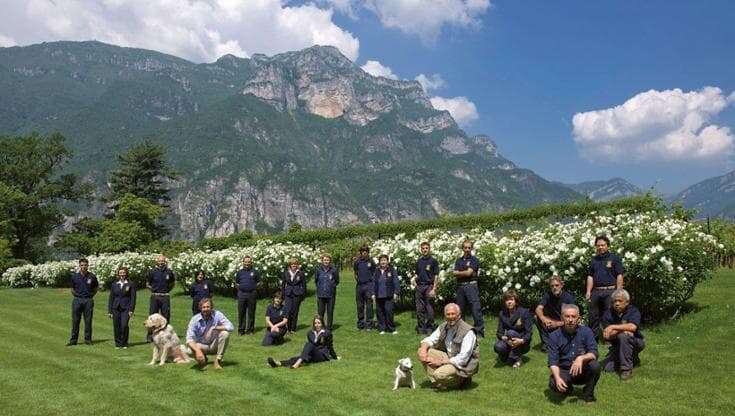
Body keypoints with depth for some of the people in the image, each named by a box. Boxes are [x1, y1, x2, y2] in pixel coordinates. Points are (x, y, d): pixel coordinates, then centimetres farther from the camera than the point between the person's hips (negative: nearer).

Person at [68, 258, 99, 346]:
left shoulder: (92, 276, -1)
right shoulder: (75, 276, 2)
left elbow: (96, 288, 13)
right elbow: (72, 289, 15)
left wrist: (91, 295, 5)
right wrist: (76, 295, 6)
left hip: (88, 300, -1)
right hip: (77, 300, 1)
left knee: (88, 321, 4)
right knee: (75, 321, 3)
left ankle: (88, 339, 11)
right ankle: (73, 340, 10)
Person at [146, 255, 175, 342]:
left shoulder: (169, 272, 4)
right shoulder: (152, 272, 2)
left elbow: (173, 283, 18)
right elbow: (147, 284, 13)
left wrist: (168, 289, 7)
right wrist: (153, 289, 2)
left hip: (165, 297, 1)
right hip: (154, 296, -1)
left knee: (166, 316, 4)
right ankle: (150, 336, 5)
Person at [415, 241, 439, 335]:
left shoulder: (433, 261, 0)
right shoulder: (419, 261, 14)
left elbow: (436, 276, -3)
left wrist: (434, 289, -10)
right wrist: (415, 281, 3)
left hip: (429, 286, -4)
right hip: (419, 286, 4)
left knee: (429, 309, -2)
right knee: (419, 309, 6)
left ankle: (429, 328, 6)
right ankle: (420, 328, 14)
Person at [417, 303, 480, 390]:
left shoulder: (468, 332, -22)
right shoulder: (444, 327, 0)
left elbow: (462, 359, -25)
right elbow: (430, 340, 7)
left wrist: (441, 362, -23)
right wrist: (424, 349, -17)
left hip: (464, 365, -7)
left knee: (439, 374, -31)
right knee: (421, 351, -7)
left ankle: (462, 380, -1)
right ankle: (437, 383, -4)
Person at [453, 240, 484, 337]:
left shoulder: (474, 260, 0)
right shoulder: (458, 261, 15)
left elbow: (468, 272, -10)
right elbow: (455, 273, 3)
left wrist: (459, 273, 4)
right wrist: (465, 273, -9)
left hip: (471, 286, -5)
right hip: (460, 286, 5)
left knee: (476, 309, -9)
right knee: (460, 309, 11)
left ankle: (480, 330, -7)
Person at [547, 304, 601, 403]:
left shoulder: (586, 332, -4)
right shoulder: (555, 336, -7)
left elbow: (594, 353, -14)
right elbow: (553, 362, -13)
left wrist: (581, 358, -36)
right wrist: (557, 378, -31)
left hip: (583, 371, 1)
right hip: (564, 371, 0)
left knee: (595, 366, -30)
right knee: (553, 384, -31)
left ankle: (588, 394, -3)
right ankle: (567, 388, 9)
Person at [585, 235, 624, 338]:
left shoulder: (614, 258, 1)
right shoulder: (594, 259, 16)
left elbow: (619, 276, -3)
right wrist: (588, 291, 7)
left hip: (610, 291, -5)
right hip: (595, 291, 5)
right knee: (593, 316, 8)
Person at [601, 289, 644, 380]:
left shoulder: (633, 311, -13)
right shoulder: (608, 314, -5)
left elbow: (632, 327, -33)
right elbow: (606, 335, -14)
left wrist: (613, 327, -30)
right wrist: (622, 329, -27)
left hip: (635, 343, -4)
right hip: (616, 345, 4)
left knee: (623, 336, -35)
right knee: (608, 368, -12)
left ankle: (626, 369, -24)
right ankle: (632, 359, 17)